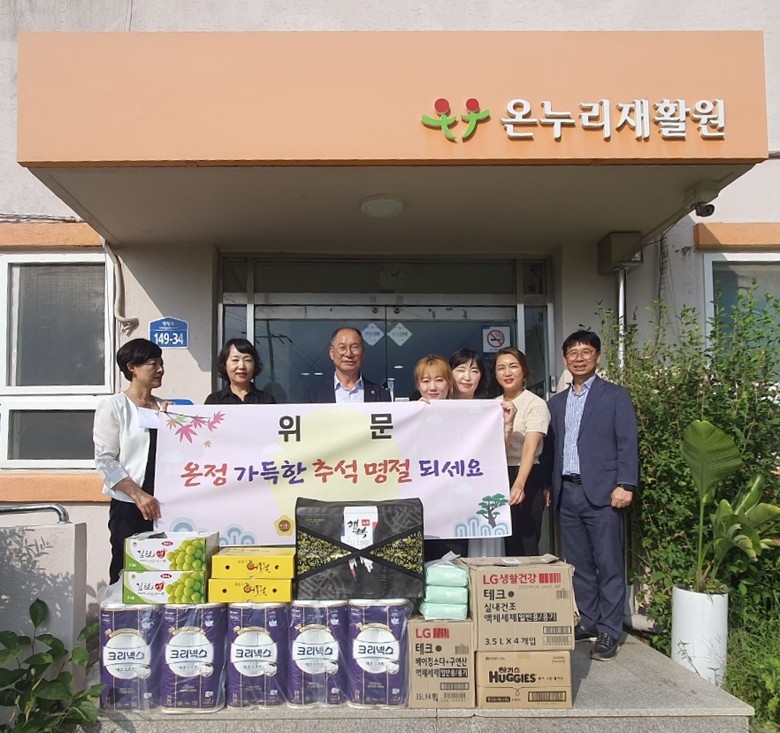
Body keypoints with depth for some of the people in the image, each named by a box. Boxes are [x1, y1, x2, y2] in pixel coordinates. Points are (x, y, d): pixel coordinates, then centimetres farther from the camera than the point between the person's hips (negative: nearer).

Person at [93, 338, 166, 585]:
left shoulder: (166, 408, 13)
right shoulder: (113, 406, -1)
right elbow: (105, 460, -8)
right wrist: (139, 494, -16)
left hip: (164, 505, 4)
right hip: (129, 507, -4)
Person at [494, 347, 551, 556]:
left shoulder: (535, 404, -9)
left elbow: (530, 447, -23)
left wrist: (519, 484, -37)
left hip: (526, 480, -6)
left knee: (525, 545, -3)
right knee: (505, 544, 9)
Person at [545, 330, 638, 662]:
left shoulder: (615, 396, 2)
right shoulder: (556, 402, 15)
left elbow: (627, 443, -5)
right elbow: (551, 447, 15)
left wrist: (625, 485, -14)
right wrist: (549, 487, 9)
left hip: (602, 491, -5)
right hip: (567, 492, 5)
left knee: (608, 564, 0)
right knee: (578, 564, 11)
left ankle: (609, 631, 8)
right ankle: (586, 621, 22)